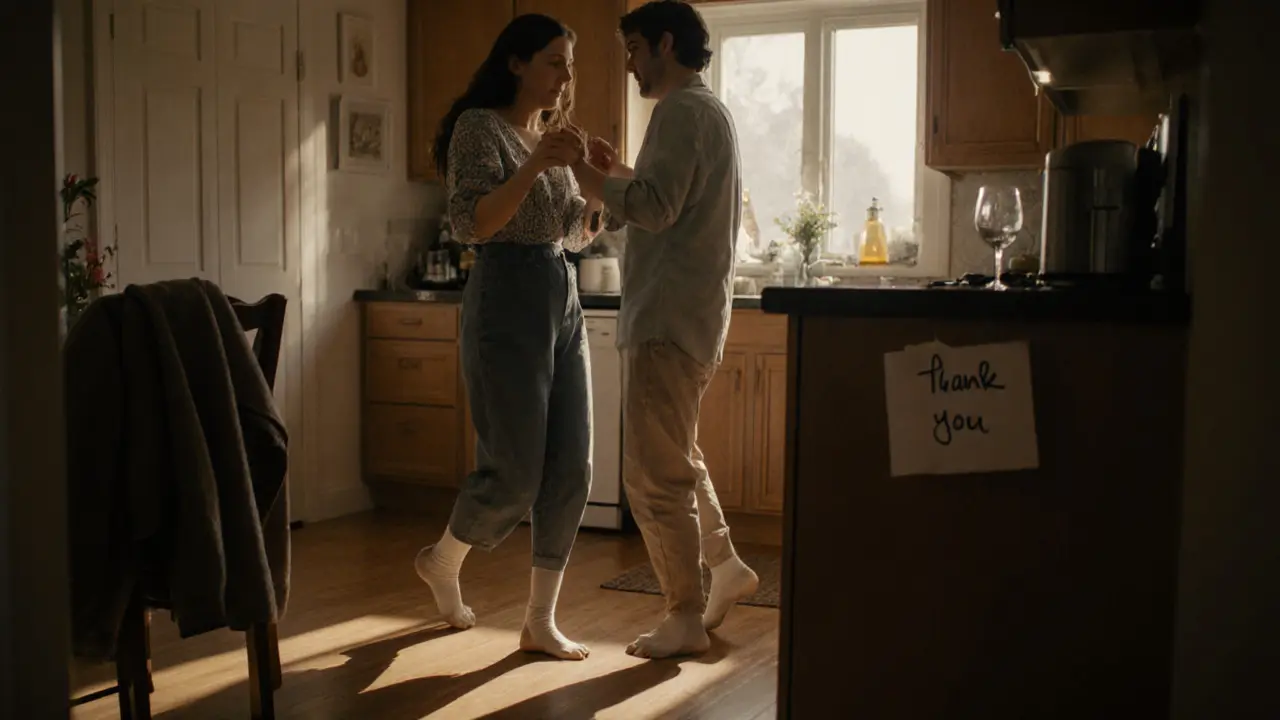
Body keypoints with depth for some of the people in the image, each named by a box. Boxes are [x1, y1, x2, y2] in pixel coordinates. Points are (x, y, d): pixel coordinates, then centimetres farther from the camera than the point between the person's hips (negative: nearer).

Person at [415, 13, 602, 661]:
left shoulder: (551, 134, 16)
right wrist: (536, 164, -24)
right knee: (515, 473, -5)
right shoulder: (479, 126, -6)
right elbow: (470, 224, -18)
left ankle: (540, 621, 13)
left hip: (563, 301, 8)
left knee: (570, 469, 3)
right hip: (507, 299, -8)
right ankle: (442, 561, 25)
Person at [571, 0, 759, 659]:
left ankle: (686, 619, 5)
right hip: (693, 313, 11)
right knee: (676, 458, 24)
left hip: (669, 319, -11)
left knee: (654, 475, -4)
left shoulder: (681, 110, -12)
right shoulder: (709, 110, 19)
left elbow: (655, 209, -23)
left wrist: (581, 169, -16)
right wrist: (620, 173, 16)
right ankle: (726, 567, 31)